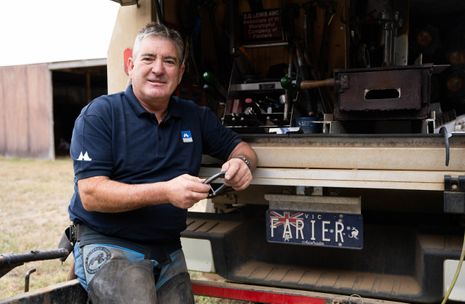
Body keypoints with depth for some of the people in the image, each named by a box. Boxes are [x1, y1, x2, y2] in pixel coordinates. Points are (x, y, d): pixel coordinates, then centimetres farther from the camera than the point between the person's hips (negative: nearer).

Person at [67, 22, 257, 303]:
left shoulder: (196, 116, 7)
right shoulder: (99, 114, -7)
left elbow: (240, 147, 17)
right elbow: (90, 195, -15)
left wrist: (242, 163, -9)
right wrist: (166, 192, -27)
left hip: (169, 249, 5)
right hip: (108, 246, -4)